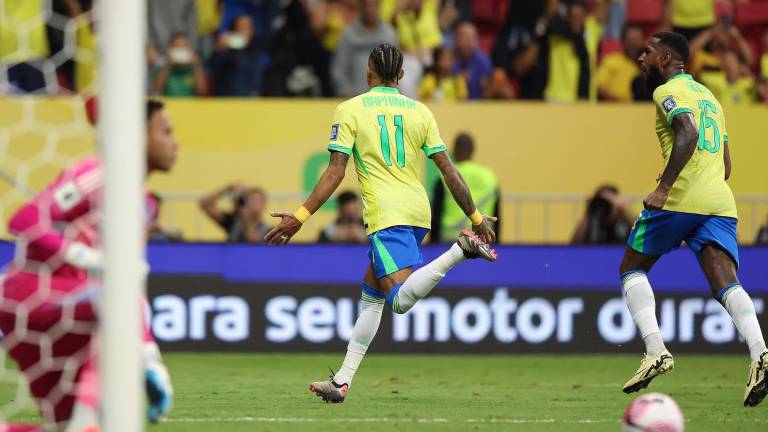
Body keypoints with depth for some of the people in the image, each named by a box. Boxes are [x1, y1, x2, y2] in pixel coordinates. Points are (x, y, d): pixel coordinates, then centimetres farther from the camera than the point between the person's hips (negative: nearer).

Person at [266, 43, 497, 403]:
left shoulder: (350, 110, 1)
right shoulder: (420, 112, 12)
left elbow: (335, 171, -6)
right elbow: (448, 170, 8)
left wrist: (300, 216, -3)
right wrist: (476, 217, 15)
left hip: (386, 216, -6)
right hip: (418, 213, 6)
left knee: (401, 300, -21)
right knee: (371, 294, 17)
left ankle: (460, 251, -37)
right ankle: (343, 380, 16)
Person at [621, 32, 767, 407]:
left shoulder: (668, 91, 1)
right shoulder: (709, 96, 28)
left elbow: (688, 134, -19)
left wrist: (664, 187, -24)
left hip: (680, 198, -7)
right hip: (720, 202, 7)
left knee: (632, 267, 11)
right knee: (726, 283, -7)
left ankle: (655, 351, -6)